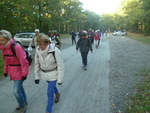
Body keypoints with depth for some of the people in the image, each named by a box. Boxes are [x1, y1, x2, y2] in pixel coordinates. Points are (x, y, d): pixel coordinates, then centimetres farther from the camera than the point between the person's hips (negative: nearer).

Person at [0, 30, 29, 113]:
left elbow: (23, 62, -21)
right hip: (12, 72, 7)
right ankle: (24, 101, 43)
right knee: (19, 87, 22)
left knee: (16, 90, -2)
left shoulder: (16, 48, -24)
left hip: (19, 72, -7)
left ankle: (22, 105, 23)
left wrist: (24, 74, -18)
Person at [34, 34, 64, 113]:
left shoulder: (55, 50, -27)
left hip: (53, 74, -5)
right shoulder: (38, 50, -13)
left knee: (50, 93, -2)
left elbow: (60, 65, -19)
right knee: (52, 85, 28)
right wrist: (36, 76, 3)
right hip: (44, 74, 5)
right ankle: (57, 94, 61)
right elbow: (37, 64, 0)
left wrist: (60, 79, -15)